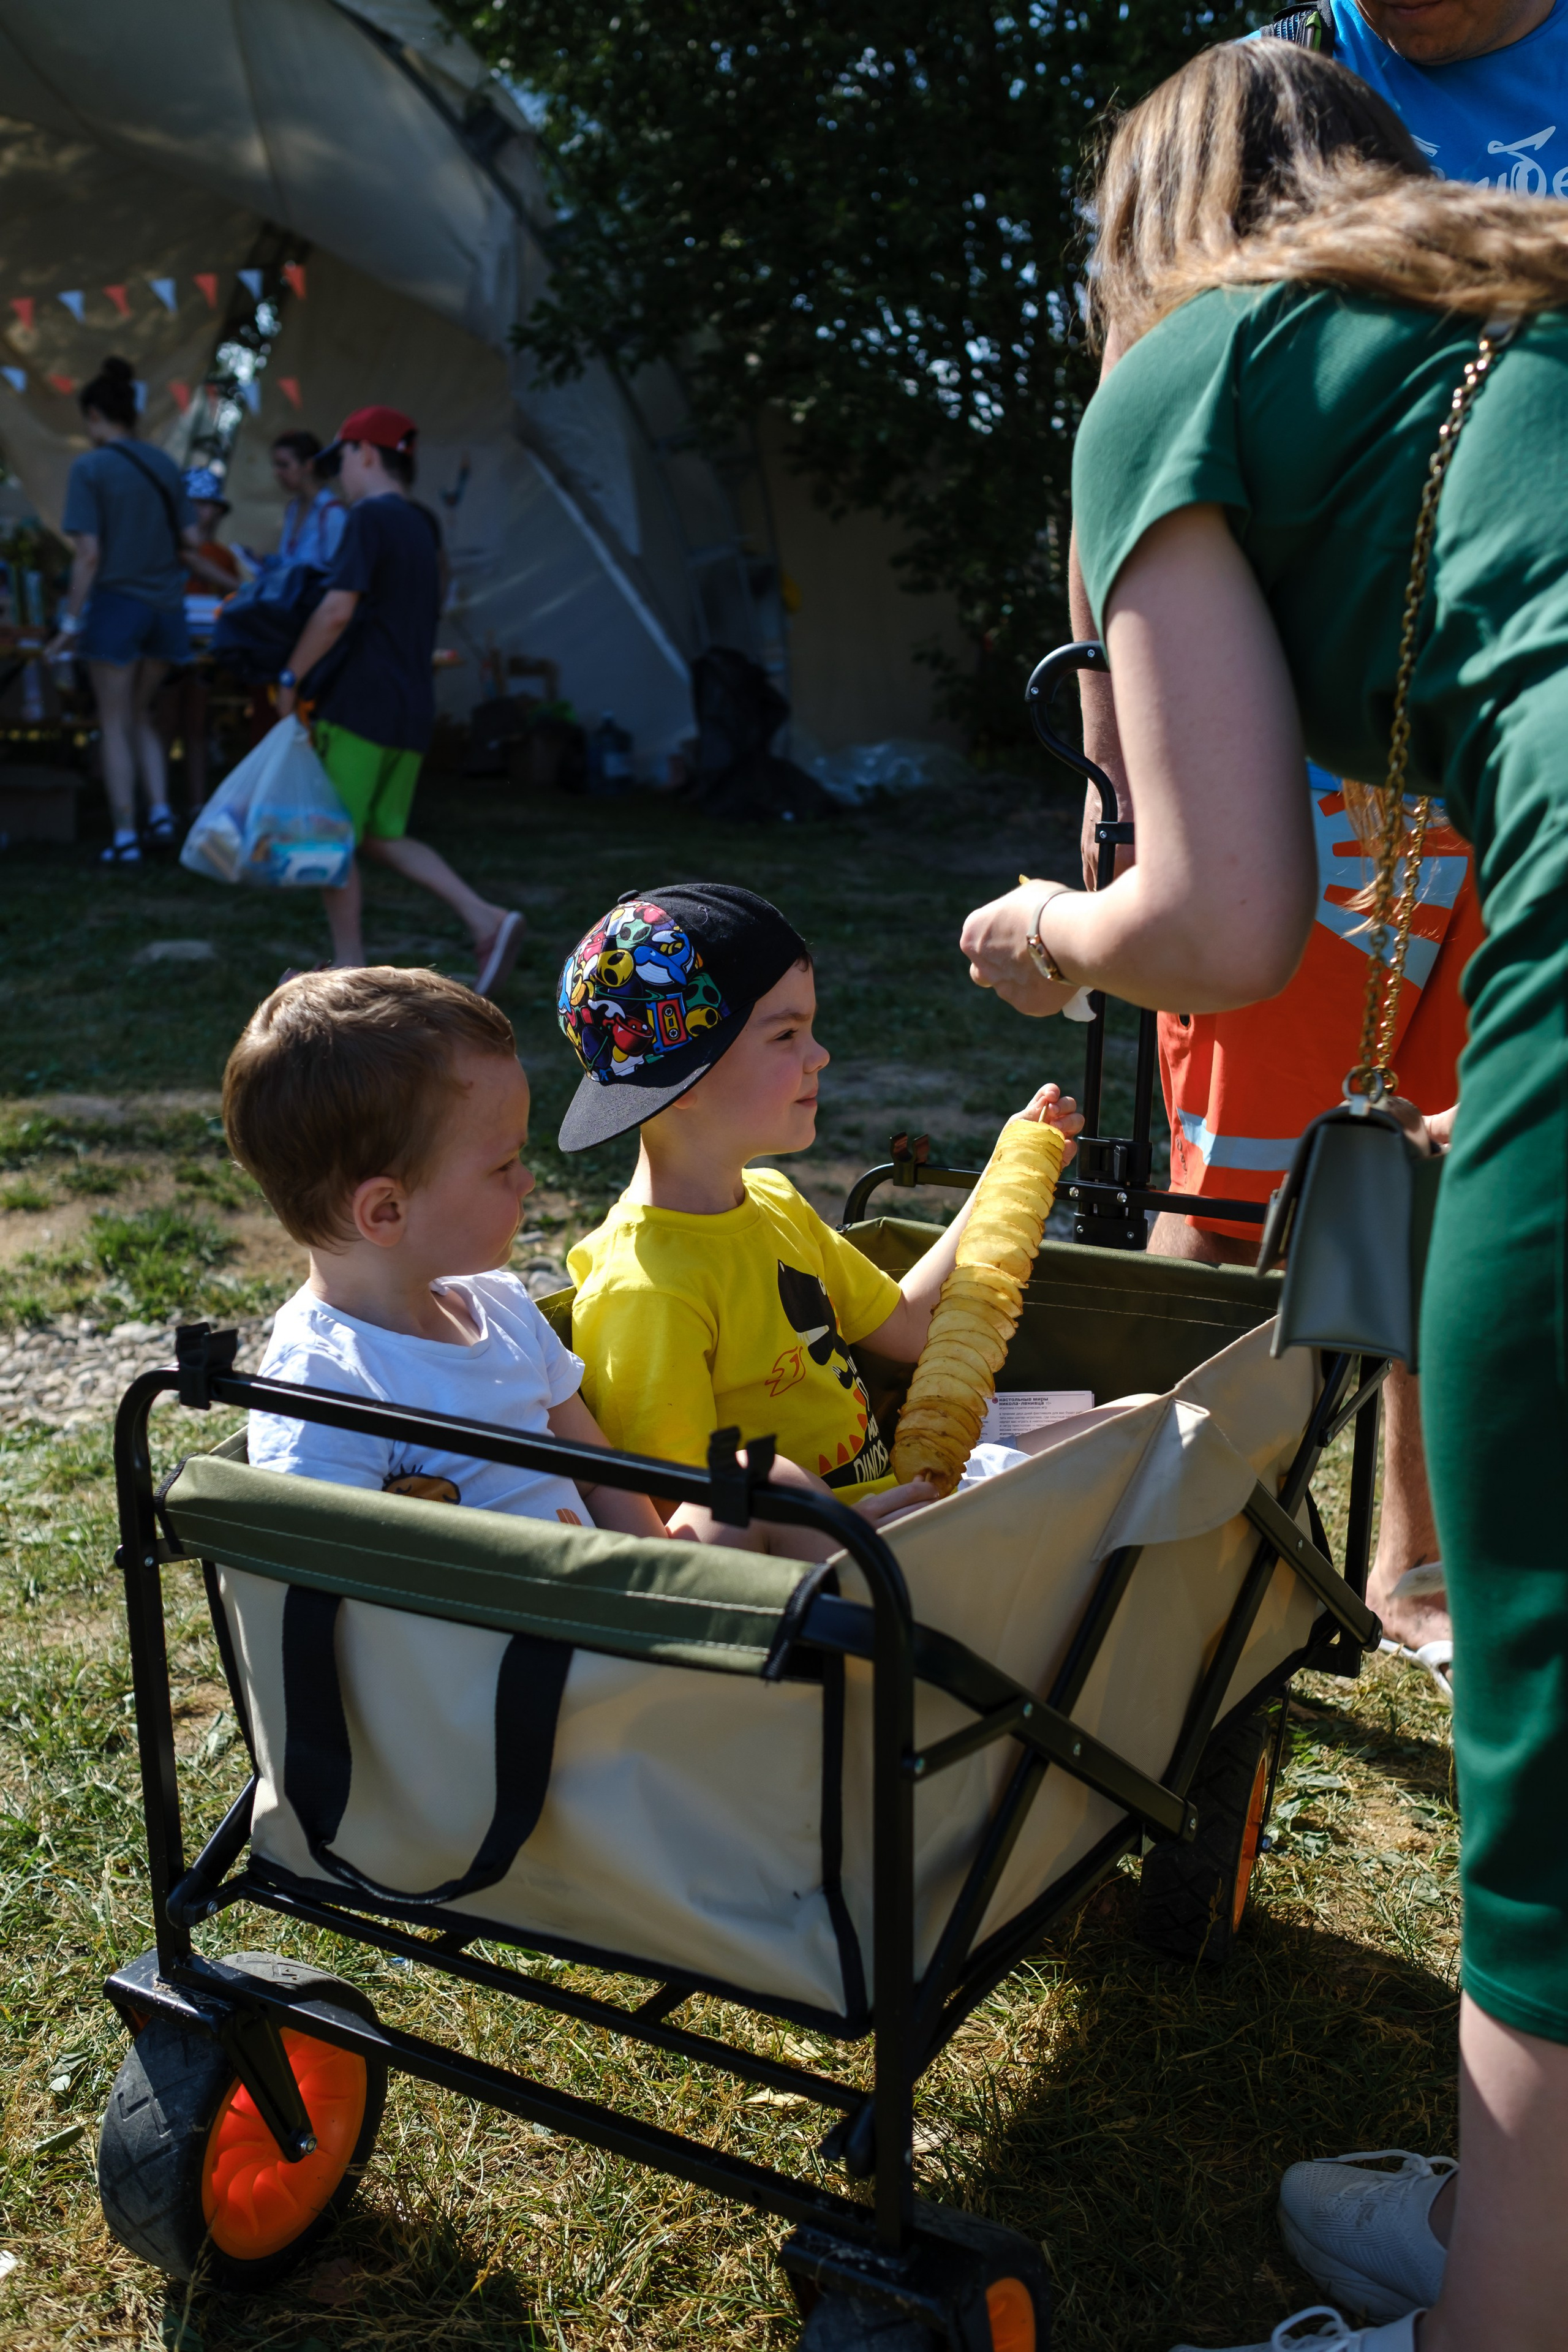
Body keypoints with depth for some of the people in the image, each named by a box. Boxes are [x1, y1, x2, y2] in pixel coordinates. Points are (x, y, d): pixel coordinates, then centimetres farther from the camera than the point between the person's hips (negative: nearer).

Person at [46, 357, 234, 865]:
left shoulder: (89, 467, -10)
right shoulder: (165, 465, 5)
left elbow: (88, 555, -14)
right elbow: (191, 545, 6)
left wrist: (71, 622, -9)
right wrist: (228, 583, 25)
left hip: (116, 602, -5)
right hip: (166, 607, 5)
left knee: (115, 723, 5)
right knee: (140, 715, 20)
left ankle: (125, 837, 4)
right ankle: (160, 812, 6)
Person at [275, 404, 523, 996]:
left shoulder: (370, 517, -10)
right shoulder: (420, 528, 18)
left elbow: (337, 609, -20)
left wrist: (291, 678, -11)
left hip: (357, 703, -8)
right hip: (411, 708, 8)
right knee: (382, 836, 13)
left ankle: (350, 970, 8)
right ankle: (487, 919, 0)